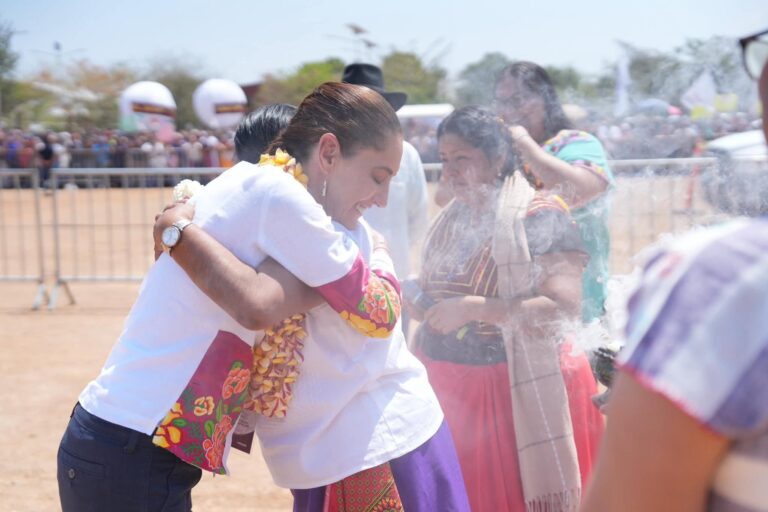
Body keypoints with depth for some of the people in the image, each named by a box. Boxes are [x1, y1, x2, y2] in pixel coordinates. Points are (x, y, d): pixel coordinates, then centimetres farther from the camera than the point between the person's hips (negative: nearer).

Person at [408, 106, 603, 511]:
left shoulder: (539, 216, -13)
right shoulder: (451, 218, 9)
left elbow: (563, 307, -22)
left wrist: (474, 309, -24)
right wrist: (416, 303, -2)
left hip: (518, 390, -6)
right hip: (448, 387, 6)